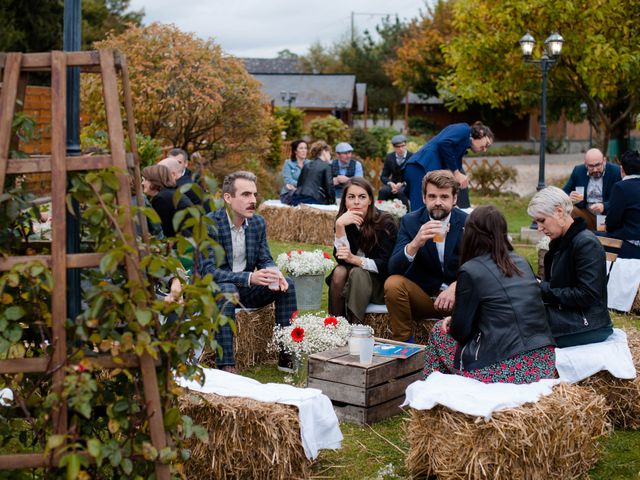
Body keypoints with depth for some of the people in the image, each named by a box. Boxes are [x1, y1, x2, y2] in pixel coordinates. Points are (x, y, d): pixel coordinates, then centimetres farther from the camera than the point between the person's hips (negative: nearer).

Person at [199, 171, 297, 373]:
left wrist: (273, 274, -20)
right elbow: (207, 271, -25)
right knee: (227, 291, -38)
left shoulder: (258, 222, 1)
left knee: (287, 284, -12)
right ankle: (225, 365, -36)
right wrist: (249, 277, -37)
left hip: (245, 288, 6)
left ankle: (288, 355, -8)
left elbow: (265, 259, 7)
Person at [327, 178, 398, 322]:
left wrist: (354, 259, -33)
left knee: (357, 273, -30)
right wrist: (339, 226, -28)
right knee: (339, 272, -26)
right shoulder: (344, 222, -4)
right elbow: (340, 257, -16)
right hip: (354, 280, 3)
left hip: (381, 282, -3)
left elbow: (384, 264, -19)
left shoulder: (385, 222, -15)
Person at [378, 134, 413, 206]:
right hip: (394, 184, 3)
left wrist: (402, 184, -25)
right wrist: (390, 183, -19)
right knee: (383, 190, -28)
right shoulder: (389, 157, 2)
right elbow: (383, 176, 4)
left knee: (401, 192, -37)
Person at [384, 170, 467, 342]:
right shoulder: (410, 222, -5)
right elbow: (393, 269, -14)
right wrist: (415, 244, -34)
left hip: (457, 296, 0)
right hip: (421, 296, 1)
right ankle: (403, 343, -12)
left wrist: (456, 287, -28)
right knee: (393, 283, -28)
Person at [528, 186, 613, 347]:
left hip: (586, 326, -8)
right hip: (565, 314, 8)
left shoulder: (587, 243, -15)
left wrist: (545, 290, -17)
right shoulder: (559, 242, 13)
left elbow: (587, 295, -20)